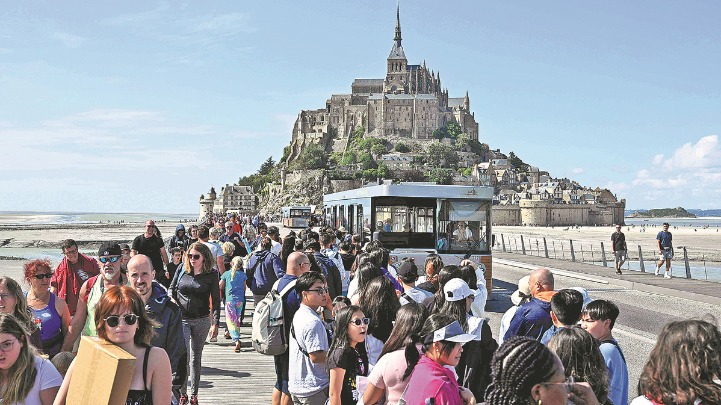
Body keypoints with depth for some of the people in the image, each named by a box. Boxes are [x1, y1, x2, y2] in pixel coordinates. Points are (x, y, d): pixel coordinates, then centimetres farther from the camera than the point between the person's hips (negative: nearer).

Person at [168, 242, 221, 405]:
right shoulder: (182, 270, 2)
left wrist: (215, 323, -11)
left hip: (201, 321, 0)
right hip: (181, 319, 0)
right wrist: (171, 300, -5)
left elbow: (216, 300, -5)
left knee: (196, 357, 11)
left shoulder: (212, 274, -4)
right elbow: (171, 288, 16)